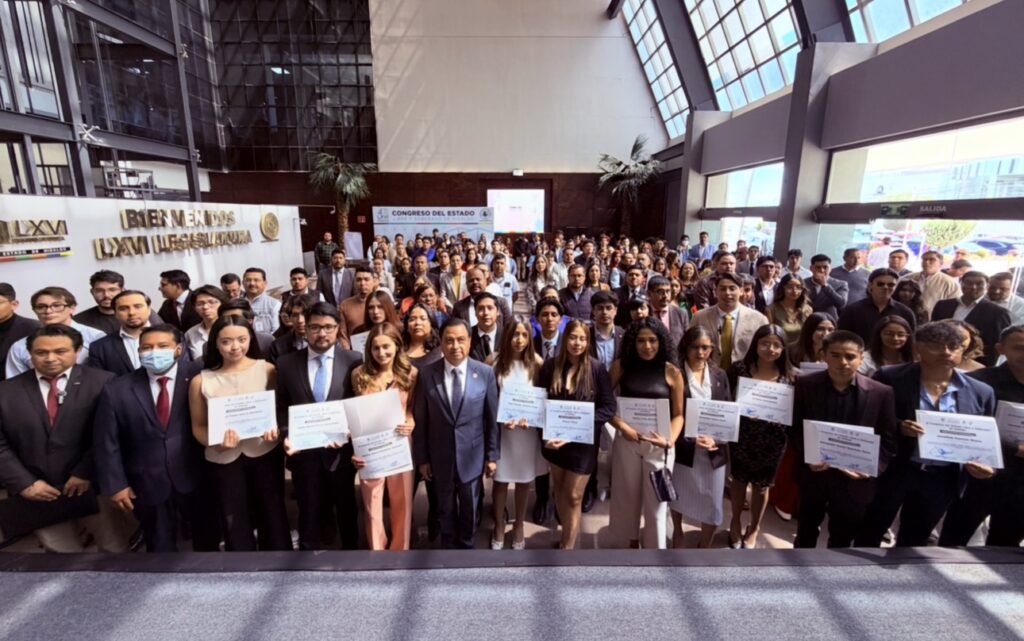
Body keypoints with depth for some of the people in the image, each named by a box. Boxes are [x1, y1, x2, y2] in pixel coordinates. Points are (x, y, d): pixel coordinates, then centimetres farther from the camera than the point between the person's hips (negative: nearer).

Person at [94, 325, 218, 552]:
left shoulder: (198, 377, -10)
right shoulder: (116, 390, -5)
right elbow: (107, 443, -1)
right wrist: (115, 484, -2)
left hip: (197, 478, 0)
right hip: (148, 484, 1)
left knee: (208, 539, 18)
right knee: (160, 546, 20)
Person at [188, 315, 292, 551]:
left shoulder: (267, 370, -6)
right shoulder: (200, 381, -4)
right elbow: (198, 426, 2)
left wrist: (276, 429, -18)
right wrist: (216, 443, -17)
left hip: (265, 452, -1)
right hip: (223, 459, 1)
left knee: (273, 515, 13)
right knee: (234, 522, 16)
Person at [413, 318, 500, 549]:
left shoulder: (486, 373, -9)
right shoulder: (427, 374, -9)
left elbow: (493, 418, -4)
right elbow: (420, 420, -4)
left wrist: (492, 455, -2)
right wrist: (422, 458, -1)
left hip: (472, 456, 0)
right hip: (440, 457, 0)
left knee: (469, 508, 19)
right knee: (446, 509, 21)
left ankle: (466, 545, 45)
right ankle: (448, 545, 46)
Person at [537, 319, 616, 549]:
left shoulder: (596, 369, -11)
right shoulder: (550, 366, -5)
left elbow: (609, 407, -10)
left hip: (583, 441, -3)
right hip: (554, 439, 3)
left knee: (573, 497, 5)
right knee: (559, 490, 19)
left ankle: (568, 545, 20)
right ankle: (570, 532, 42)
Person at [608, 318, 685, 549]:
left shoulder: (672, 372, -4)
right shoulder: (621, 366, -3)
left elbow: (678, 414, -2)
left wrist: (670, 440, -16)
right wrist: (622, 426, -13)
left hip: (658, 443, -1)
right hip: (626, 439, 1)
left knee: (656, 499, 7)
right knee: (626, 495, 15)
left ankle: (654, 546, 28)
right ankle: (631, 541, 39)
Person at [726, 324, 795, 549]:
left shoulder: (789, 376, -7)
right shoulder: (738, 369, -11)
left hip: (772, 441, 1)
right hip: (741, 436, 0)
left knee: (762, 485, 19)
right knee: (739, 479, 20)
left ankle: (753, 529, 43)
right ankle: (736, 522, 45)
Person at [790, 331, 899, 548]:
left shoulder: (881, 393, -8)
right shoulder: (805, 385, -9)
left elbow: (888, 439, -3)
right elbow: (794, 429, -3)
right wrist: (807, 457, -17)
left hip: (854, 479, 0)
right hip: (813, 474, 1)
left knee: (842, 538, 17)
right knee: (806, 530, 22)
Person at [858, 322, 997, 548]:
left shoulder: (981, 392, 2)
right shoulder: (890, 378, -11)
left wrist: (984, 465, -8)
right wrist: (896, 427, -24)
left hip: (942, 480, 3)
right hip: (890, 471, -3)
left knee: (914, 539, 20)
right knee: (871, 530, 12)